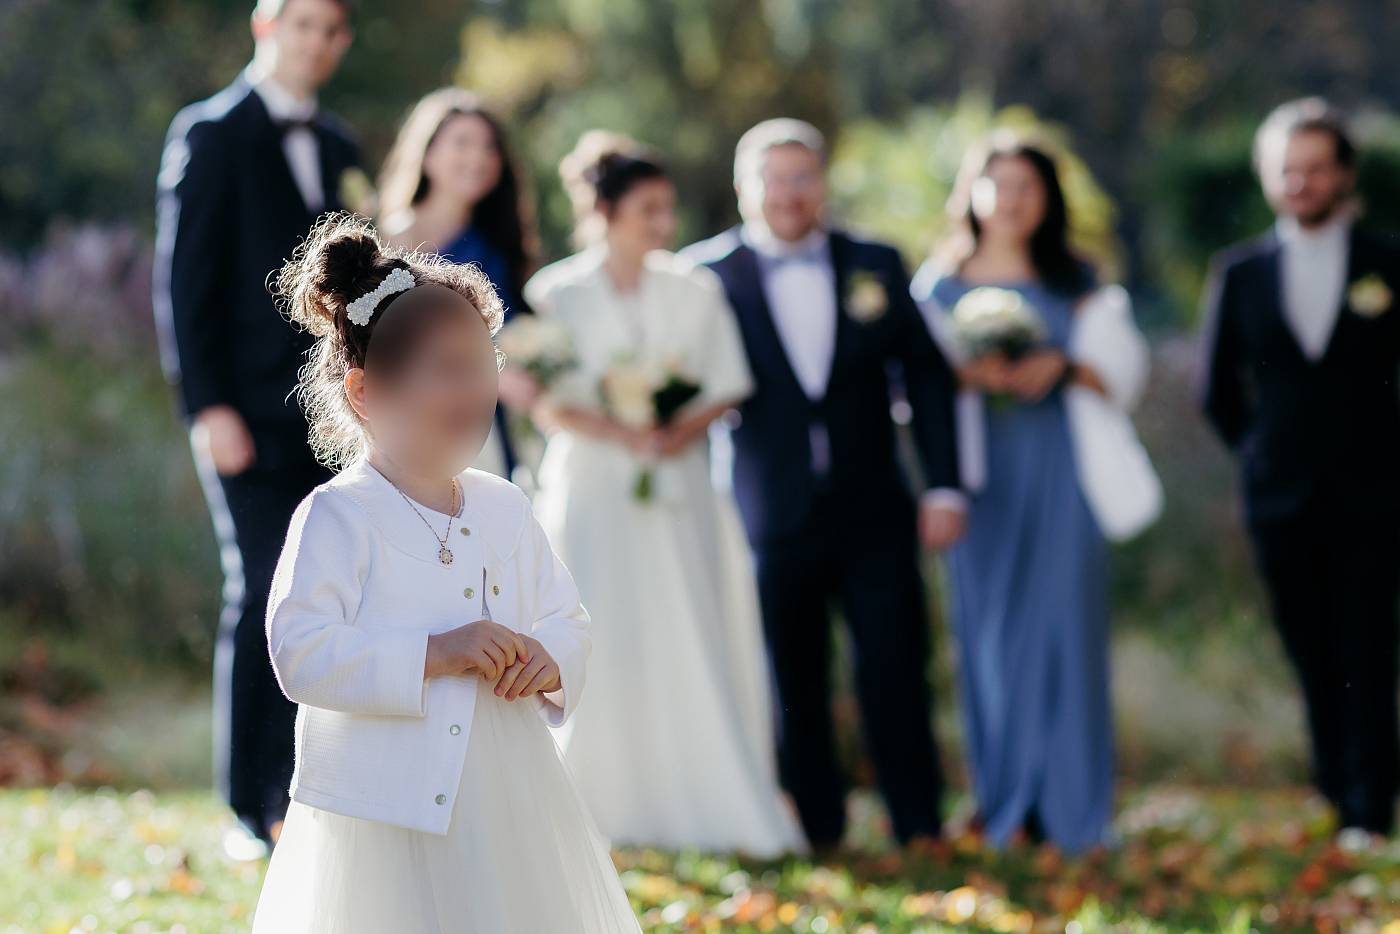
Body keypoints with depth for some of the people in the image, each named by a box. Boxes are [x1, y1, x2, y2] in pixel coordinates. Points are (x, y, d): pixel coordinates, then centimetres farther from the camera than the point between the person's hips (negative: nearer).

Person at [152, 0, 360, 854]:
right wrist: (206, 407, -14)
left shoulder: (338, 147, 16)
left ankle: (296, 794, 7)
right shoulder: (210, 135, -2)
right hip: (251, 416, -5)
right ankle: (252, 808, -1)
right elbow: (182, 280, -6)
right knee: (265, 594, -8)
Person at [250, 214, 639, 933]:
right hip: (386, 813, -6)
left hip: (510, 806, 6)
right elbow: (301, 654, -18)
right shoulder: (338, 517, -9)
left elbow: (566, 617, 17)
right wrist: (434, 655, -23)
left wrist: (551, 661, -7)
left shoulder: (503, 509, 10)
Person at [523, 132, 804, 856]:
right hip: (591, 489, -1)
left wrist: (679, 431, -14)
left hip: (679, 492, 2)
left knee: (694, 646, -4)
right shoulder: (558, 293, -1)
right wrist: (621, 433, -18)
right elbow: (549, 403, -4)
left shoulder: (694, 292, 6)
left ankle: (714, 807, -3)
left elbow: (727, 386, 4)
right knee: (599, 651, -3)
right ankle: (611, 808, 4)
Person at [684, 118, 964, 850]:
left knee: (896, 675, 1)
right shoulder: (708, 272, 1)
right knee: (793, 688, 4)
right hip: (773, 521, -1)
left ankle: (921, 831, 10)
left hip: (875, 515, 1)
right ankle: (818, 834, 13)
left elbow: (926, 376, 9)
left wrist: (943, 486, 3)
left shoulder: (876, 266, 7)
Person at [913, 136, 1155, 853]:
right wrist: (966, 373, -16)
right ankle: (1002, 802, 5)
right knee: (987, 625, -1)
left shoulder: (1076, 281, 10)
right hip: (977, 466, 0)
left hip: (1057, 470, 0)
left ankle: (1068, 806, -1)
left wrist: (1061, 368, -13)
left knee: (1062, 623, -5)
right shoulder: (939, 282, 10)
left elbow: (1123, 365, 4)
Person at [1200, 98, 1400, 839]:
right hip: (1282, 500, 2)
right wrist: (1261, 451, 10)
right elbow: (1217, 388, 15)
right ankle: (1335, 797, 12)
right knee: (1312, 659, 4)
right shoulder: (1239, 273, 6)